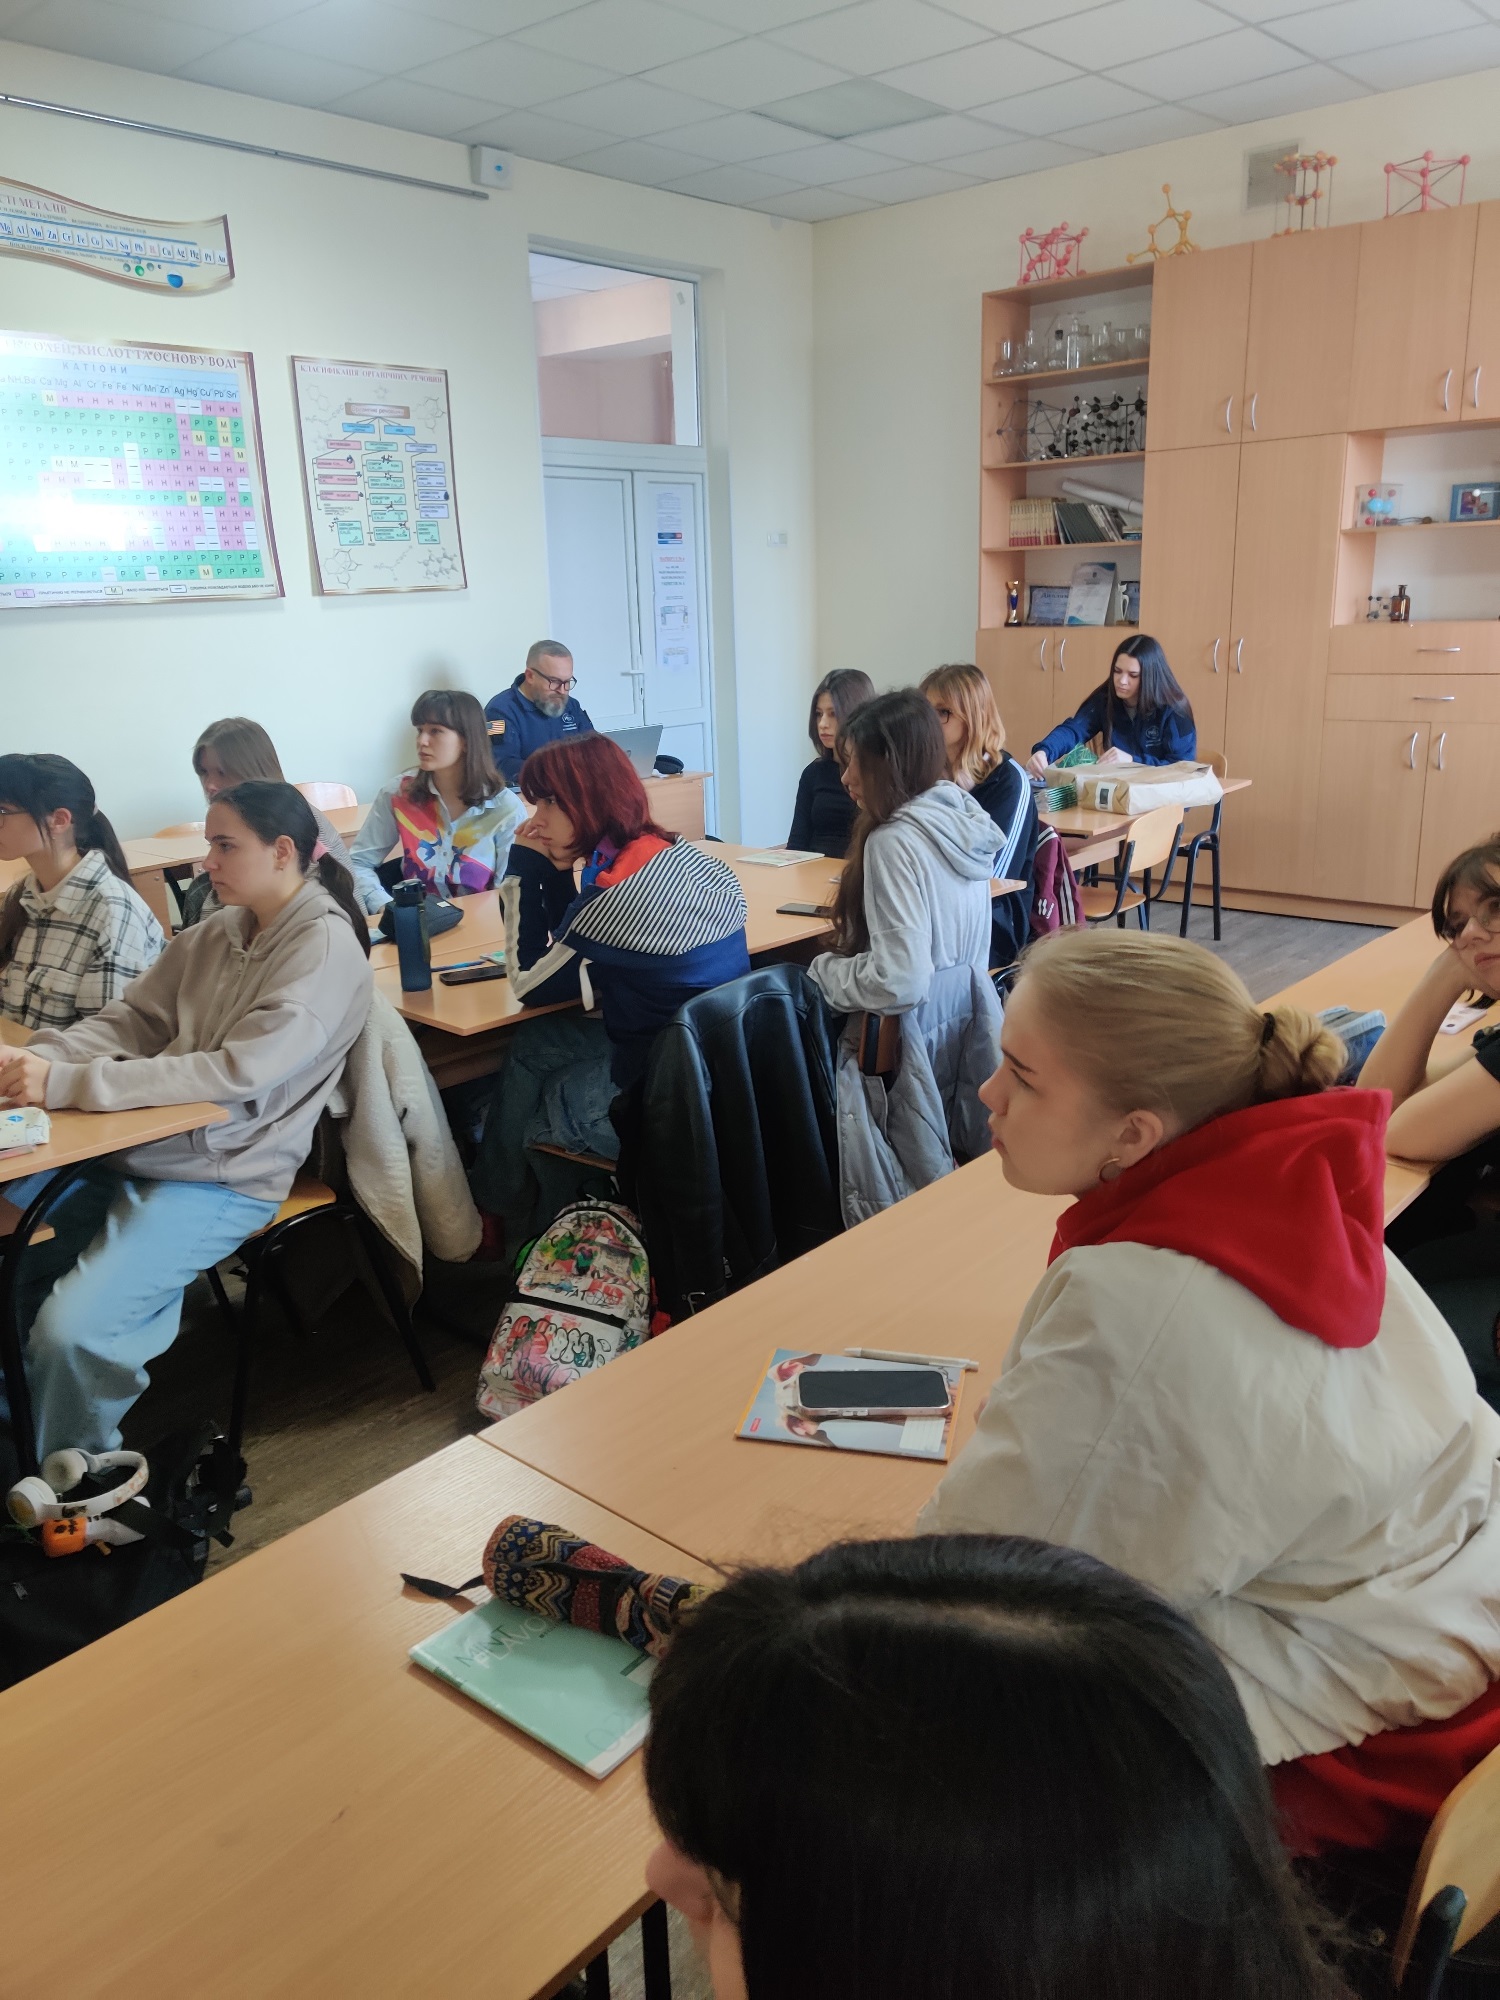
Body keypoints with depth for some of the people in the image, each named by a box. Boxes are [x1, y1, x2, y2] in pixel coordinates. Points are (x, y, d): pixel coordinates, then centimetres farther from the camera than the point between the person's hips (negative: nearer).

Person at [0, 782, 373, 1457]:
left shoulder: (326, 948, -14)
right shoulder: (216, 933, 10)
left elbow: (237, 1071, -23)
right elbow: (131, 1017, 11)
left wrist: (69, 1084, -25)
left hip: (224, 1177, -7)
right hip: (129, 1150, 8)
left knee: (71, 1327, -20)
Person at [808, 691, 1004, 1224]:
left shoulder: (895, 840, -22)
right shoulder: (964, 819, 5)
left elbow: (898, 980, -27)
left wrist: (822, 970, -11)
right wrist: (855, 914, 17)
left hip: (912, 1042, -9)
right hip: (967, 1033, 9)